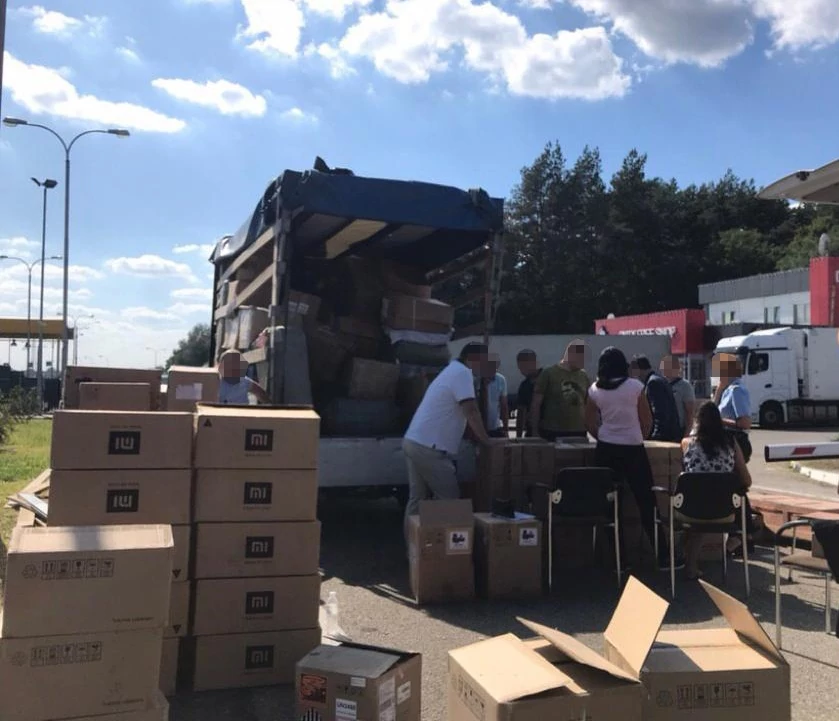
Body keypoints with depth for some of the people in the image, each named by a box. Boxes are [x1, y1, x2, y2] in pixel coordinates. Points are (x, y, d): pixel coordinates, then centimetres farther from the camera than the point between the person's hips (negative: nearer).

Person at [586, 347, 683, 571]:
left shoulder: (594, 390, 2)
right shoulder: (635, 386, -5)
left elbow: (590, 423, 7)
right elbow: (647, 421, 1)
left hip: (606, 450, 3)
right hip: (633, 449, -3)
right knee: (647, 502, 4)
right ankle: (663, 555, 9)